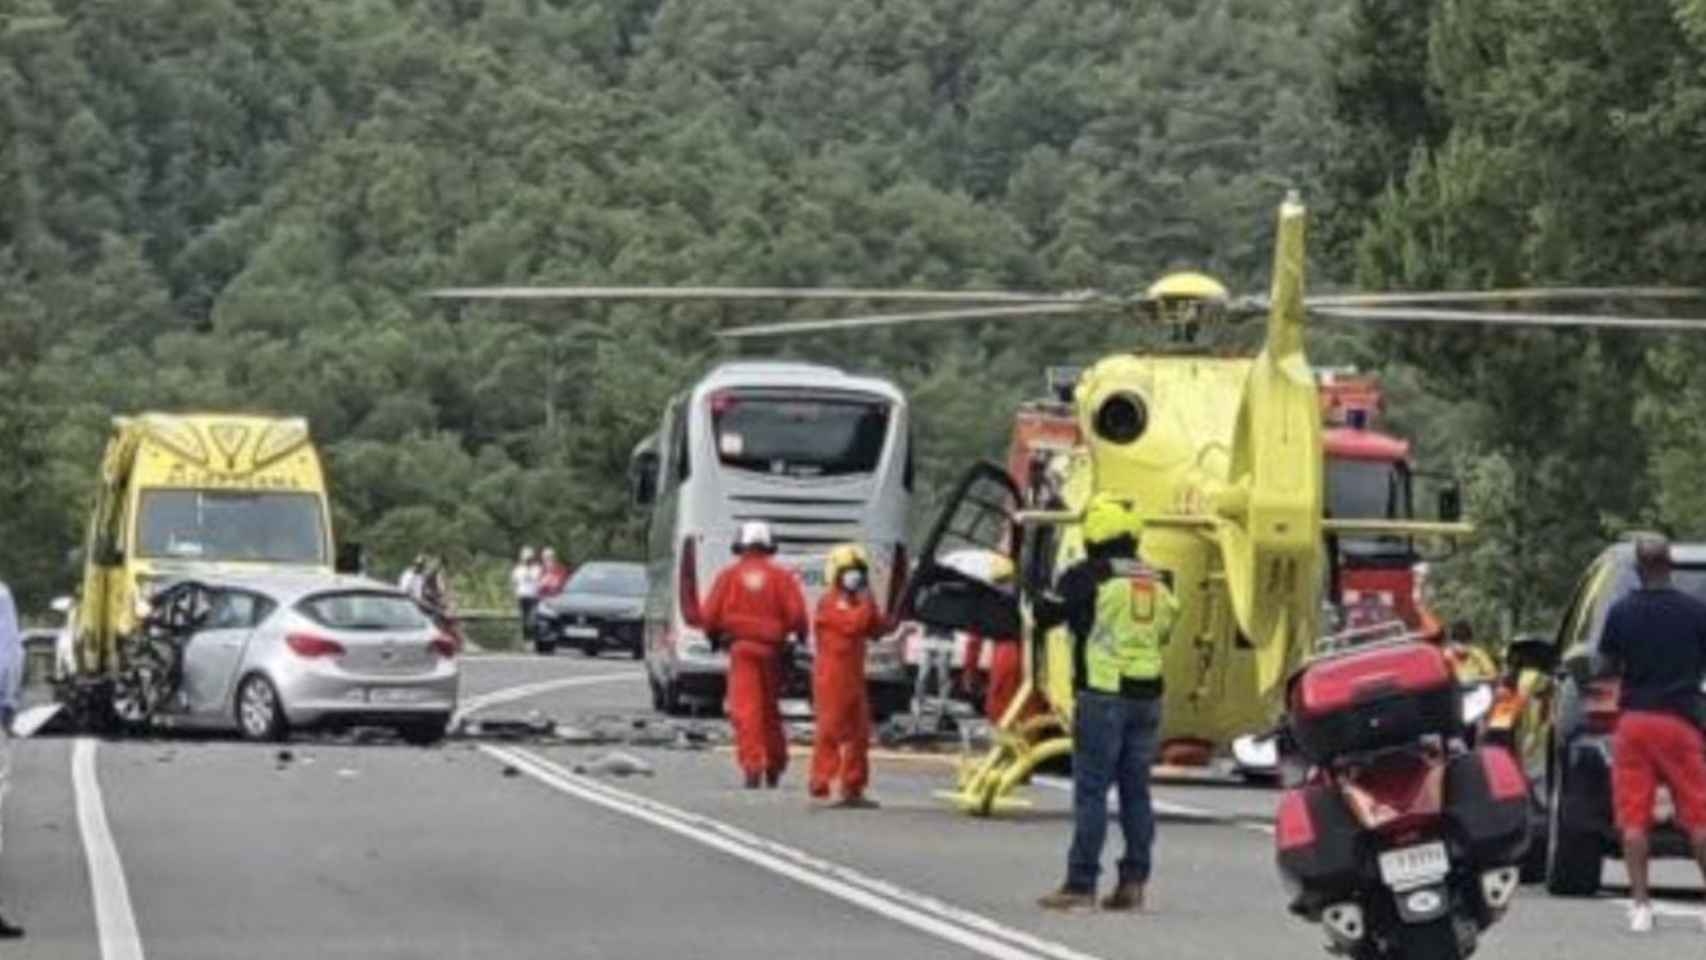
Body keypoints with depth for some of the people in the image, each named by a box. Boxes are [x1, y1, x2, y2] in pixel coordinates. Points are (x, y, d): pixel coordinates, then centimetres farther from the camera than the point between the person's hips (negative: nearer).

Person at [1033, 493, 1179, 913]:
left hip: (1102, 694, -6)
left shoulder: (1087, 576, -8)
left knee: (1091, 790, -5)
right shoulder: (1156, 581, 12)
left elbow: (1045, 617, -3)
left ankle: (1081, 885, -6)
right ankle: (1133, 882, 8)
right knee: (1136, 790, 9)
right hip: (1147, 695, 6)